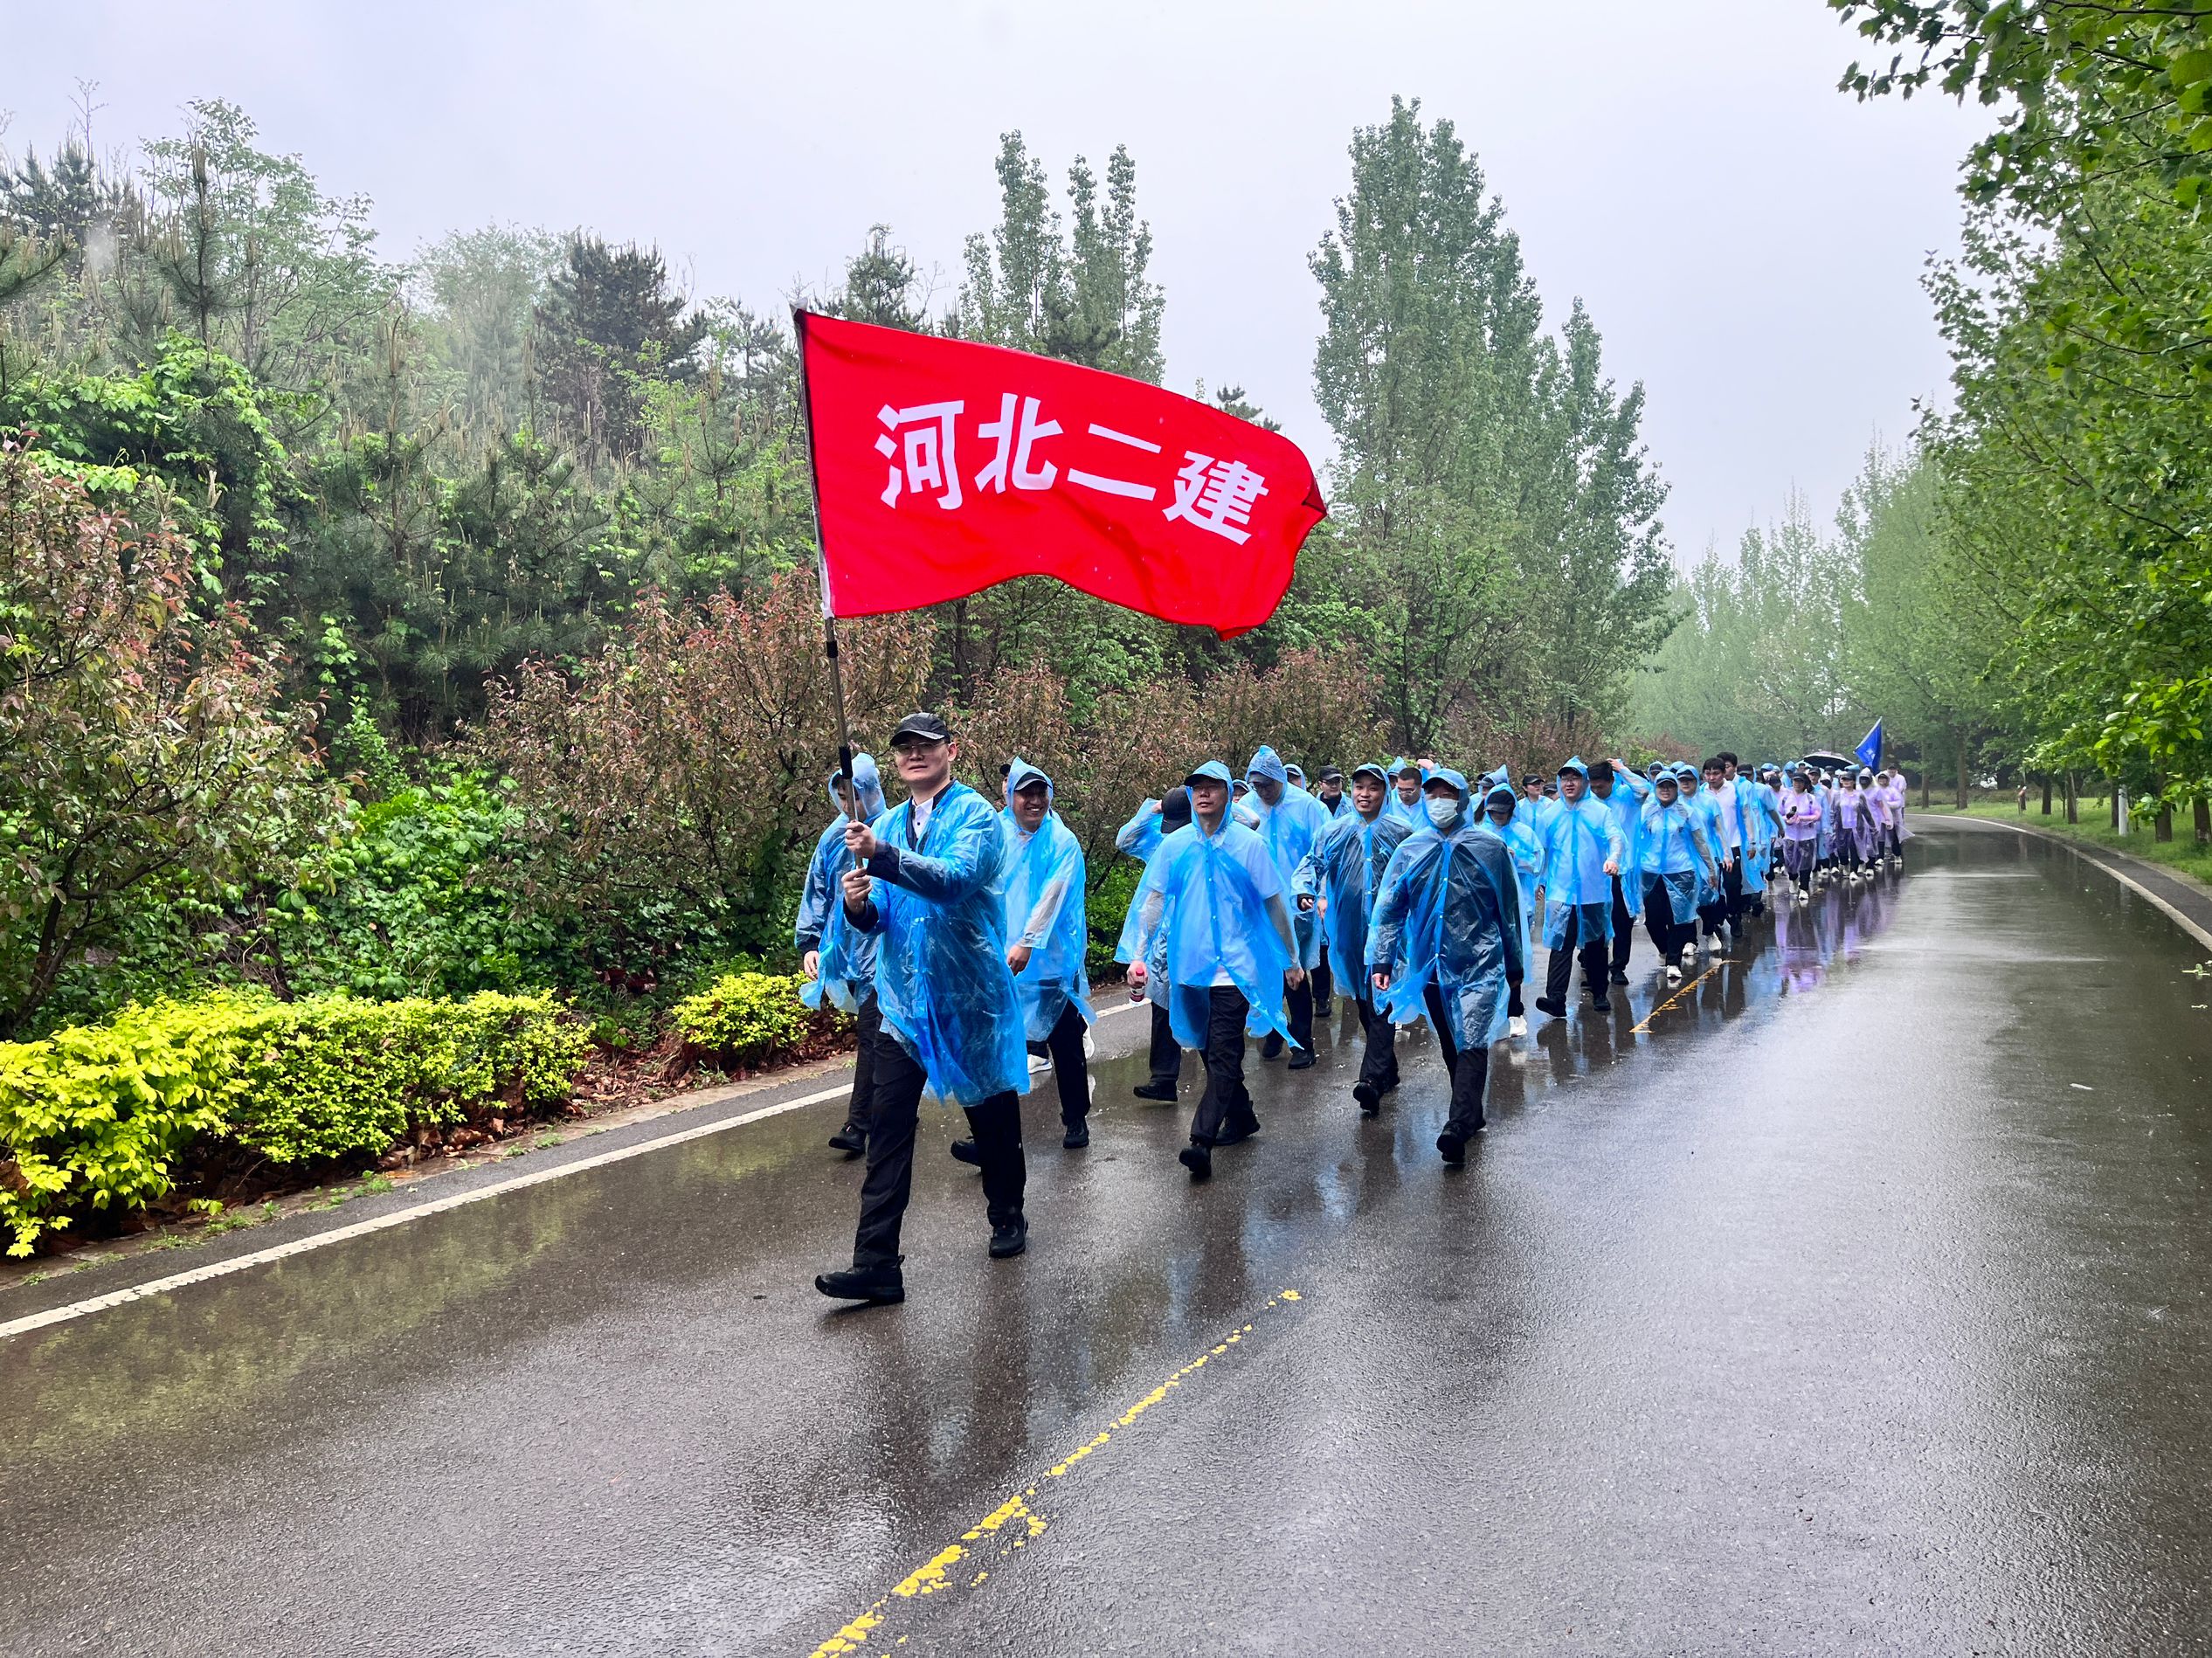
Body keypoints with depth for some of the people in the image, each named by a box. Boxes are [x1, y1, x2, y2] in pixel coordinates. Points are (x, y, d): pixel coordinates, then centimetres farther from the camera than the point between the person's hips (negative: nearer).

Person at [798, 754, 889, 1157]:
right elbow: (816, 893, 10)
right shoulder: (833, 838, 6)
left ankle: (857, 1126, -5)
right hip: (848, 953, 5)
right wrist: (808, 942, 3)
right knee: (874, 1034, 14)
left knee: (871, 1036, -8)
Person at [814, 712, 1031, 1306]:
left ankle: (1007, 1217, 38)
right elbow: (880, 917, 8)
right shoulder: (886, 824, 9)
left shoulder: (975, 814, -9)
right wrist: (859, 905, -15)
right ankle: (876, 1263, -5)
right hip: (903, 997, 4)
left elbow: (956, 879, -28)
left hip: (971, 995, -4)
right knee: (887, 1121, -5)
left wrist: (881, 855, -38)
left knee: (991, 1110, 14)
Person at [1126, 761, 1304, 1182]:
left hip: (1235, 965, -4)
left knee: (1222, 1053, -11)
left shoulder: (1248, 843, -3)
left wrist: (1292, 959, 7)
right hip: (1191, 965, 4)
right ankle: (1242, 1118, 33)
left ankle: (1202, 1140, -16)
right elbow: (1155, 900, 6)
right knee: (1212, 1050, 15)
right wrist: (1139, 955, 0)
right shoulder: (1174, 844, 3)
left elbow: (1274, 904, 2)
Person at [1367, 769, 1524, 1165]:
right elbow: (1389, 909, 5)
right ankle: (1472, 1115, 30)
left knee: (1472, 1045, -15)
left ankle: (1457, 1129, -18)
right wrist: (1382, 960, -5)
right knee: (1450, 1047, 14)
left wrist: (1514, 965, 11)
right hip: (1429, 967, 3)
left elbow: (1509, 910, 7)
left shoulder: (1490, 847, 0)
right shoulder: (1410, 850, 3)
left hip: (1478, 964, -3)